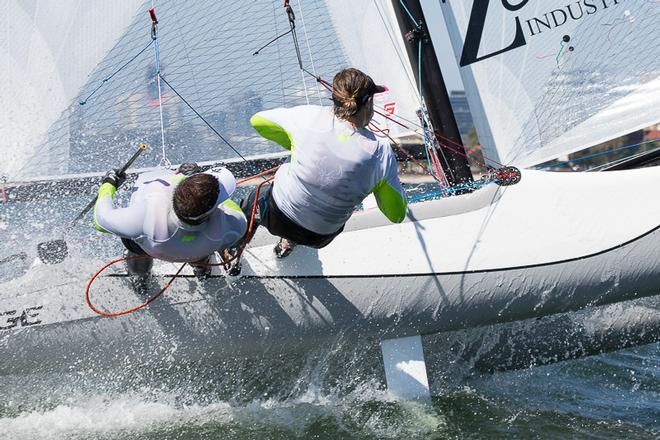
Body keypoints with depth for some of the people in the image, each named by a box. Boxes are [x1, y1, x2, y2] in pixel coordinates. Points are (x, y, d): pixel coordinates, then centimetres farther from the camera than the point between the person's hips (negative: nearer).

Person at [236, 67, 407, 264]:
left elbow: (257, 121, -6)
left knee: (256, 197, 36)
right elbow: (397, 214, -13)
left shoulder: (311, 117, -23)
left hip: (276, 218, 0)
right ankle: (289, 244, 55)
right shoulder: (381, 153, -25)